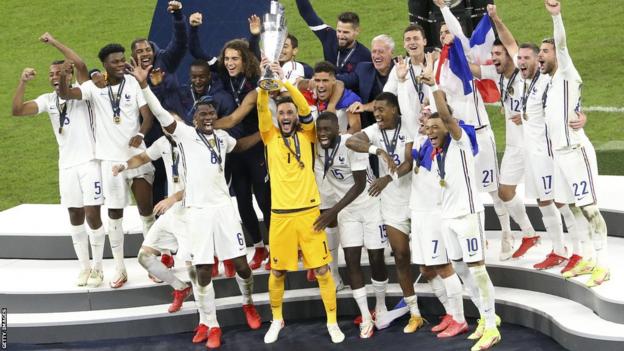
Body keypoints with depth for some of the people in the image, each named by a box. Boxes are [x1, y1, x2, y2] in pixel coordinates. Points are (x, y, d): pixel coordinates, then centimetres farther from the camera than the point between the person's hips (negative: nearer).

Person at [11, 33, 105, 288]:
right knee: (75, 217, 8)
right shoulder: (48, 100, 7)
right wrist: (23, 83, -15)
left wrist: (54, 42, -22)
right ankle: (84, 267, 18)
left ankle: (97, 268, 7)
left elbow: (80, 66, -24)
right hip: (67, 166, 5)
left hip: (89, 162, -5)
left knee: (92, 215, -5)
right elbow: (17, 110, -3)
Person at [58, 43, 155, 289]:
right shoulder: (94, 87, -4)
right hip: (111, 158, -1)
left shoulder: (133, 83, -1)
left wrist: (140, 134, -28)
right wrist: (63, 76, -39)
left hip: (138, 155, 1)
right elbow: (65, 95, -17)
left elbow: (147, 114, -7)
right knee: (114, 212, 4)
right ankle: (120, 268, 12)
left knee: (146, 208, 6)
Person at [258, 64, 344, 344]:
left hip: (309, 211, -1)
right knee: (277, 271, 8)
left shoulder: (306, 135, 5)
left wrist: (283, 81, -19)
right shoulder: (270, 136, 7)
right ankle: (276, 320, 26)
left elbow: (304, 107, -9)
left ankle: (332, 322, 10)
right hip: (280, 214, 1)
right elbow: (261, 110, -7)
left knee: (322, 268, 0)